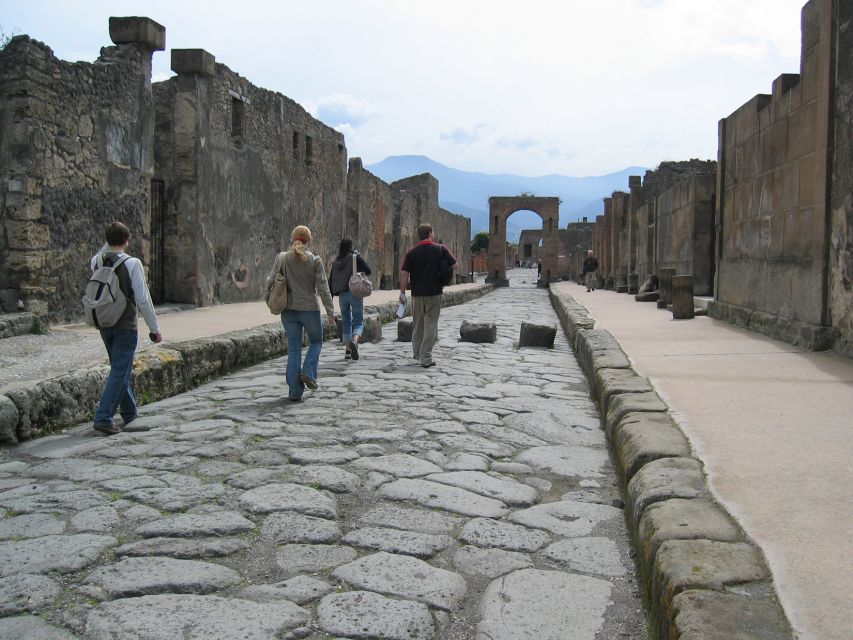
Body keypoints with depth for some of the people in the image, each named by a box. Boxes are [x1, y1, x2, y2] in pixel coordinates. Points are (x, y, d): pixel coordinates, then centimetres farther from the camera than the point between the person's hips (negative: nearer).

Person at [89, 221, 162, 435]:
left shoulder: (97, 262, 1)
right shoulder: (132, 263, -15)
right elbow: (143, 300, -15)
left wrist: (107, 245, 17)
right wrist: (154, 328, -8)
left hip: (104, 325, 7)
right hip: (125, 326, -7)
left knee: (120, 369, 19)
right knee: (119, 372, -3)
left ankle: (130, 413, 30)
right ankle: (103, 418, -8)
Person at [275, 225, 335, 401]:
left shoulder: (283, 259, 0)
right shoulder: (314, 260, -7)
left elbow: (271, 283, 1)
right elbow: (323, 288, -9)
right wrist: (330, 311, -3)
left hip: (289, 310, 2)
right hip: (310, 309, -2)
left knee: (293, 350, 7)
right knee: (316, 342, 21)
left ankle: (295, 391, 6)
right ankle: (308, 372, -1)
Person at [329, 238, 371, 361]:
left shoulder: (335, 262, 8)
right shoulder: (355, 258, -6)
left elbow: (331, 280, 11)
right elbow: (368, 270, -7)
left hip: (342, 294, 4)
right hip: (355, 293, -4)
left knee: (346, 322, 15)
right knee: (358, 321, 1)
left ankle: (348, 350, 15)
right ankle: (355, 341, -29)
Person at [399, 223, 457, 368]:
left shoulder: (412, 252, 0)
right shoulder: (440, 249, -5)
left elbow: (404, 274, -3)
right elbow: (454, 265, 0)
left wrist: (402, 293, 3)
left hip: (417, 293, 3)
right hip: (435, 293, -2)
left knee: (417, 325, 17)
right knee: (430, 325, 1)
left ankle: (417, 353, 29)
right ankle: (426, 357, -3)